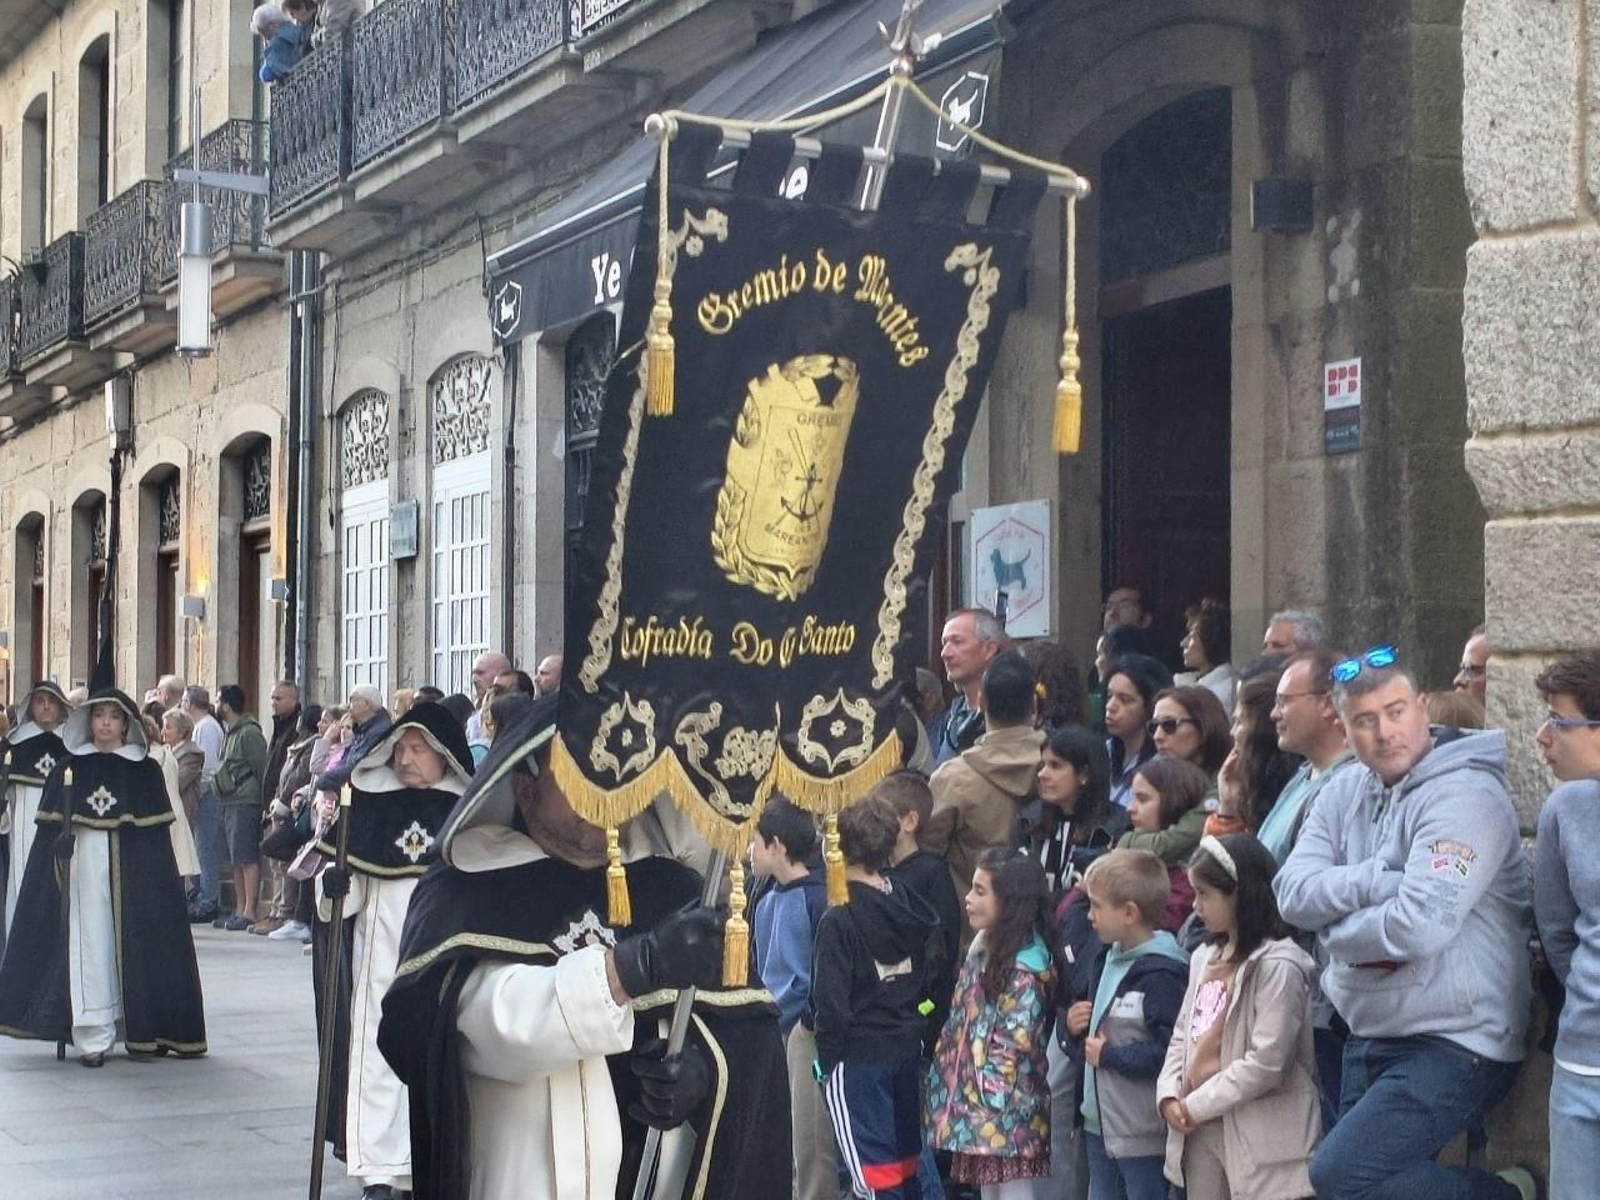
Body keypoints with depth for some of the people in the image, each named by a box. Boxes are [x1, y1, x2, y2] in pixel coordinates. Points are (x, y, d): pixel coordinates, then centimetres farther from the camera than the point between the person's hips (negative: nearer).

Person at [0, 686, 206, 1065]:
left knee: (136, 945, 1)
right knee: (90, 947, -4)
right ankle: (92, 1037, -5)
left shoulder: (146, 771, 6)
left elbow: (157, 835, 4)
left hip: (133, 867, 0)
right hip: (84, 862, 0)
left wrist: (156, 881, -3)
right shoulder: (69, 768, 8)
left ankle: (140, 1029, 11)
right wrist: (59, 866, -4)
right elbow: (50, 831, 6)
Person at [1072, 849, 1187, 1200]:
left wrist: (1108, 1055, -17)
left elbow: (1169, 1052, -29)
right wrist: (1077, 1025, 3)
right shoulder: (1109, 959, 10)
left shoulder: (1160, 975, -20)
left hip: (1143, 1132, -9)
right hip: (1101, 1122, 9)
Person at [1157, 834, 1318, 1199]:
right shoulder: (1205, 957, 13)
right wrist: (1169, 1095, -1)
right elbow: (1182, 1036, 16)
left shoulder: (1278, 965, -14)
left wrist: (1197, 1105, -14)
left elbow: (1265, 1063, -20)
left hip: (1259, 1136, -9)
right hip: (1201, 1128, 9)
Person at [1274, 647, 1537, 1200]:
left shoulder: (1465, 795, -16)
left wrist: (1335, 932, -8)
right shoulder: (1345, 792, 7)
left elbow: (1419, 925, -25)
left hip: (1454, 1045, -8)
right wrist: (1379, 880, -17)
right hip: (1370, 1037, 8)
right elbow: (1293, 894, -4)